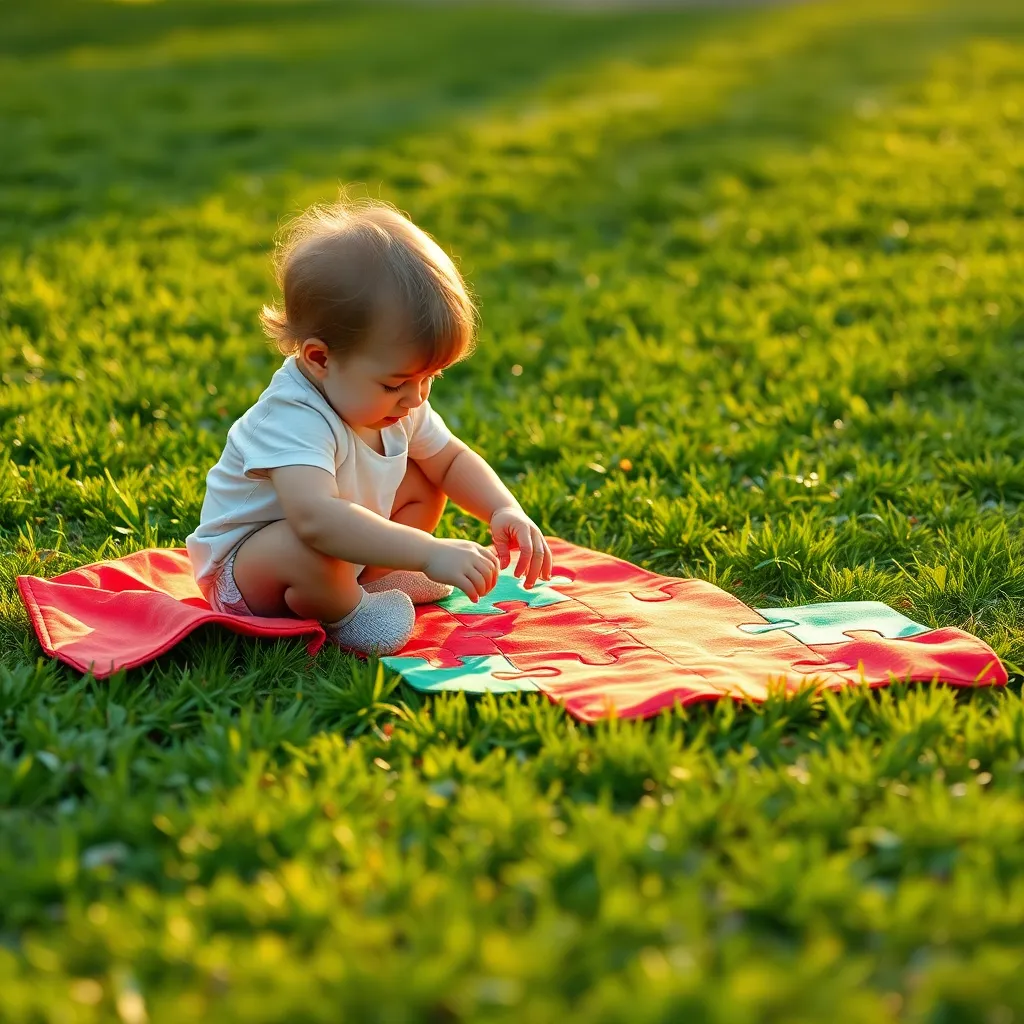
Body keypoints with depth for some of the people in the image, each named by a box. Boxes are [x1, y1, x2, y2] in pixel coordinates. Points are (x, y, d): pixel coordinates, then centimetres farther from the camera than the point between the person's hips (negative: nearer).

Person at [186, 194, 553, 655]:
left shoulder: (393, 403, -7)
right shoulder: (294, 419, -36)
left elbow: (451, 460, 8)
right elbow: (316, 519, -54)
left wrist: (505, 510, -12)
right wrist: (429, 553, -57)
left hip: (341, 553, 9)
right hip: (243, 570, -8)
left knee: (423, 483, 1)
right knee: (309, 550, -40)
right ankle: (343, 610, -10)